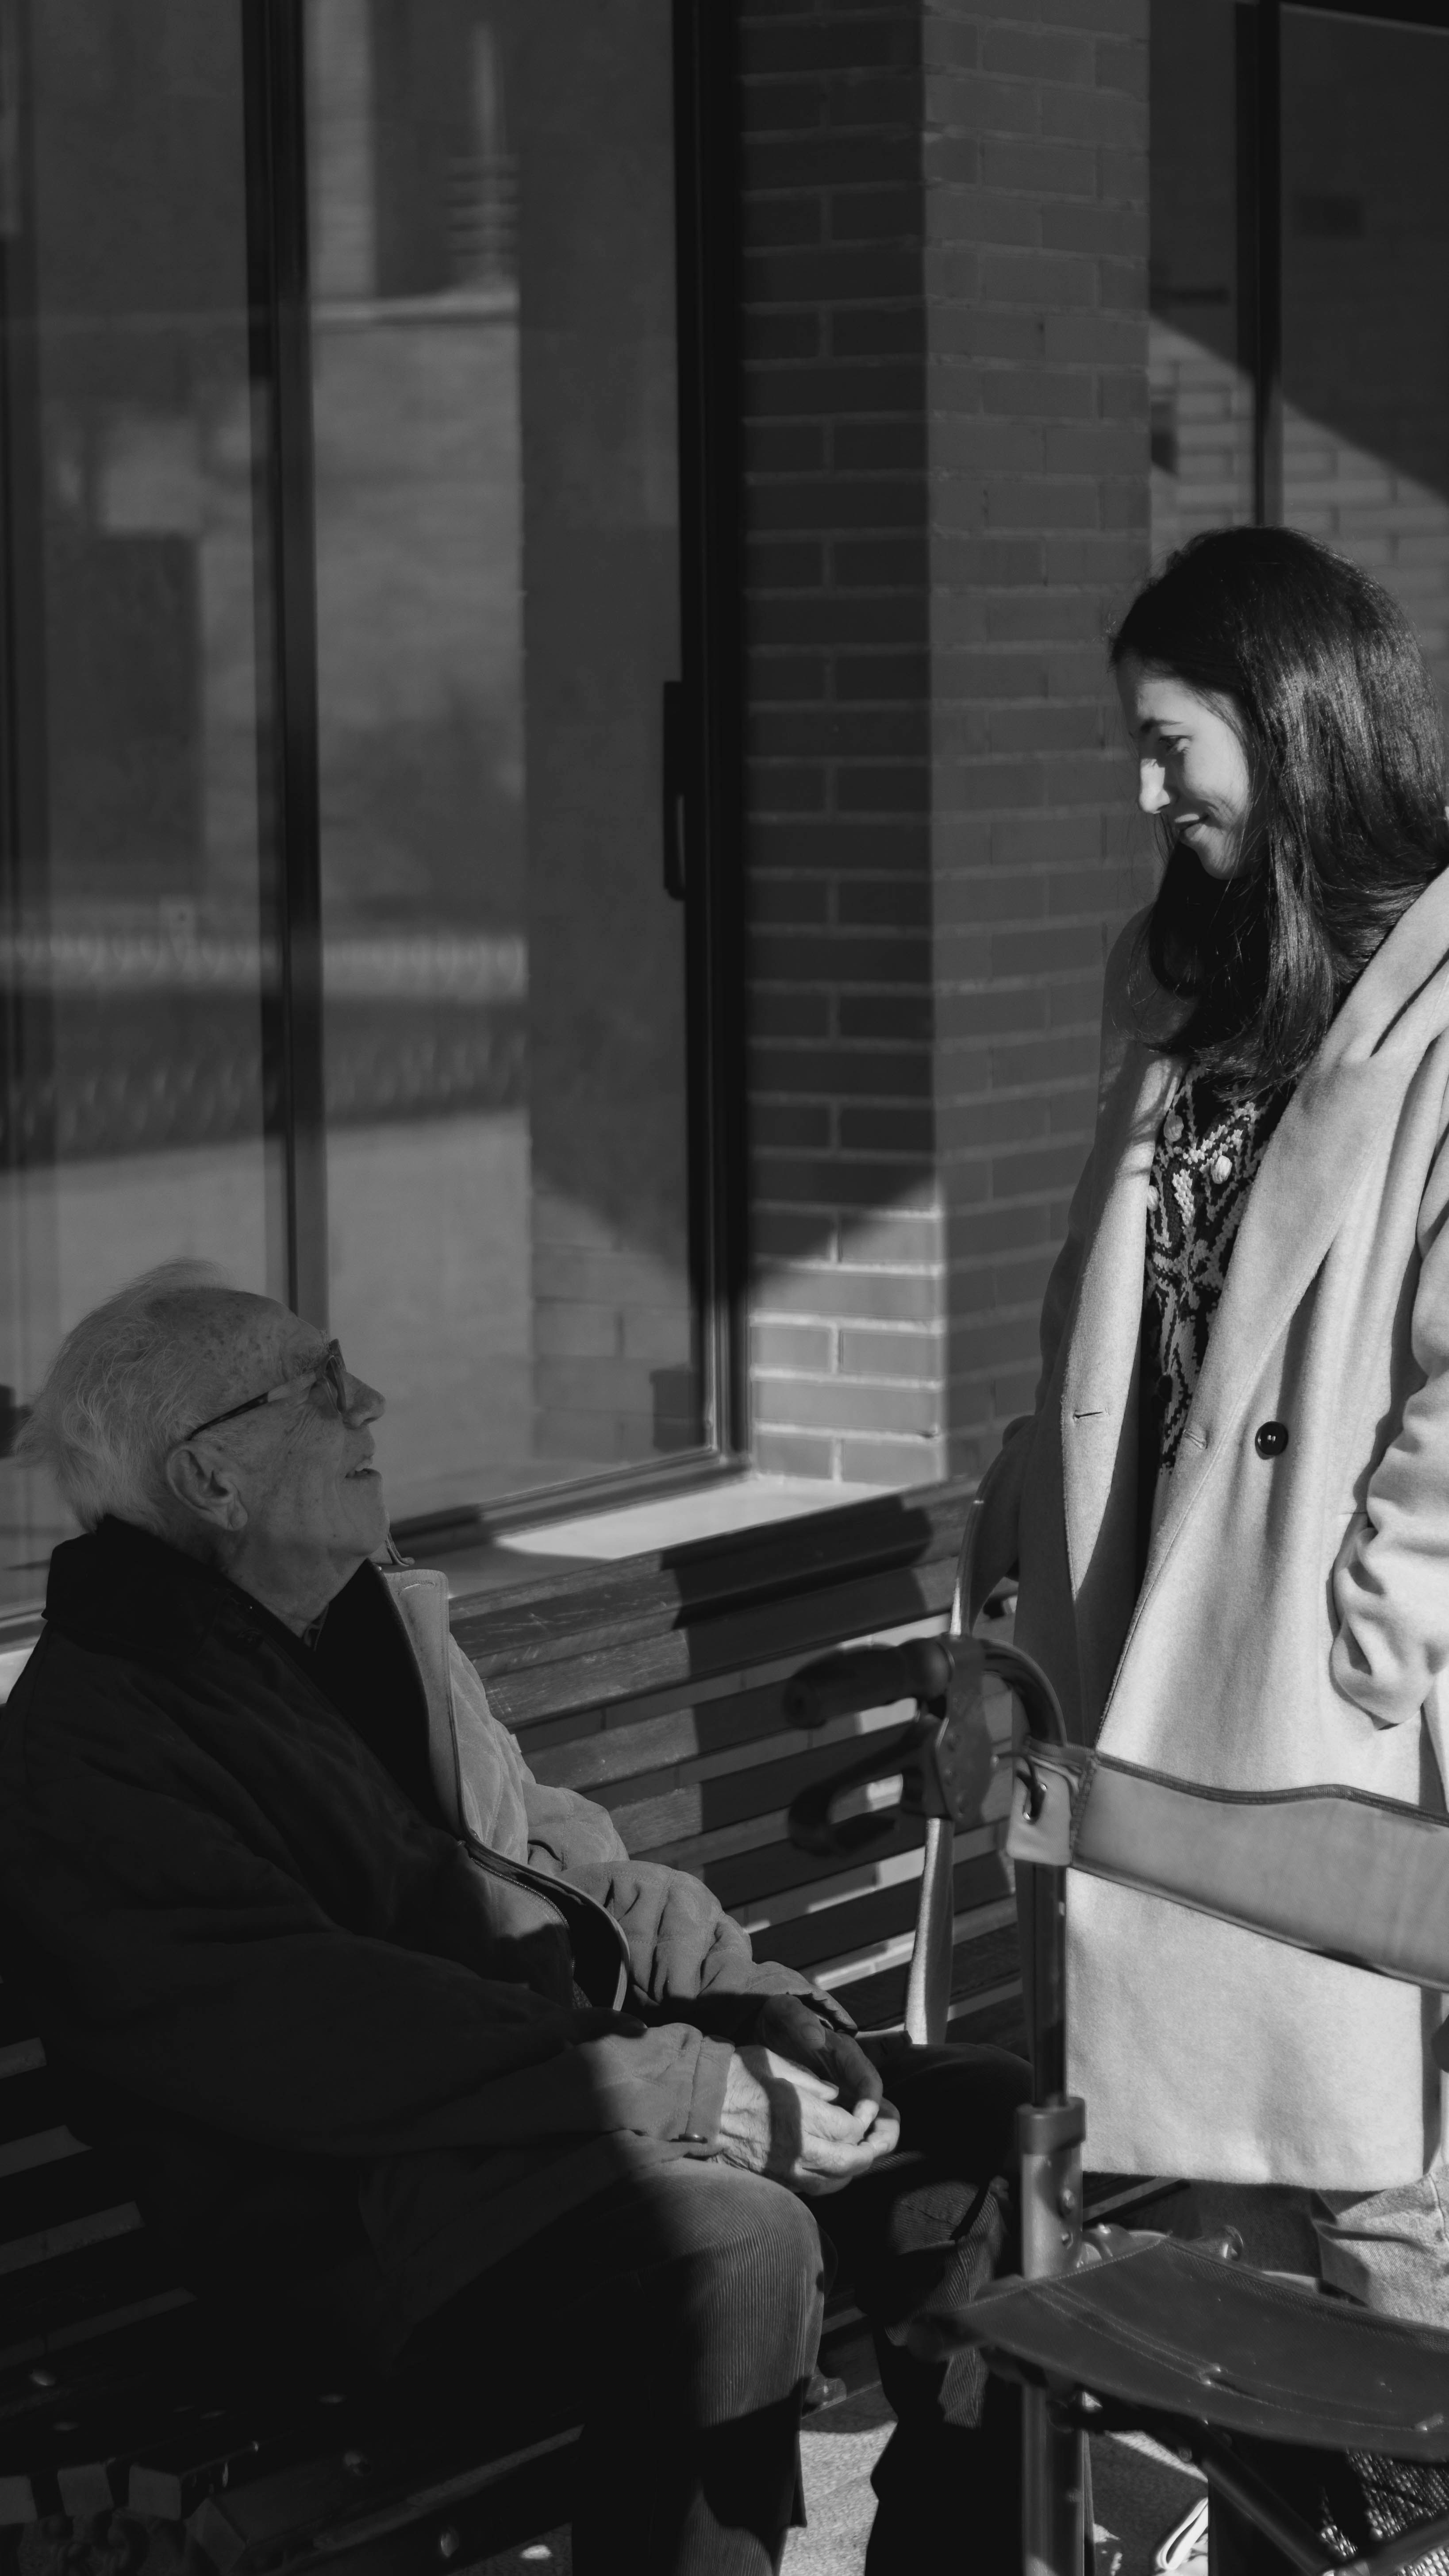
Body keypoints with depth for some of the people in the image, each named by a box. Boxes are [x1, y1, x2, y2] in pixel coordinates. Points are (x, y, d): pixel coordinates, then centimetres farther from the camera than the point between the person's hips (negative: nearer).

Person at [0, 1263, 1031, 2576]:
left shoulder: (385, 1619, 16)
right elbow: (315, 2038, -23)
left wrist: (753, 2001, 2)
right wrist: (687, 2091, -24)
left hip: (578, 2072, 9)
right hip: (364, 2196, -9)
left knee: (991, 2122, 1)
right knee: (734, 2244, -34)